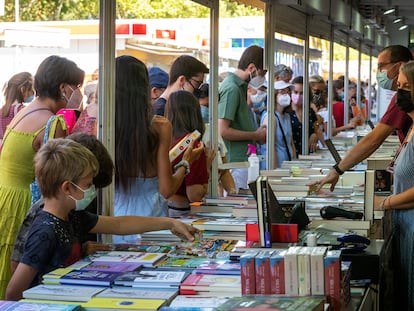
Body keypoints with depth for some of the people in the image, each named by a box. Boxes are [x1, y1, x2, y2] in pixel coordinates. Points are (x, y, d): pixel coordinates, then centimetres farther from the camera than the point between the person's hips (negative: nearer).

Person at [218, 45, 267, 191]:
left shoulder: (240, 85, 15)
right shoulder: (232, 88, -15)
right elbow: (223, 131, -21)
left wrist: (256, 134, 10)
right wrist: (256, 136, -11)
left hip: (243, 160, 10)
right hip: (235, 161, -10)